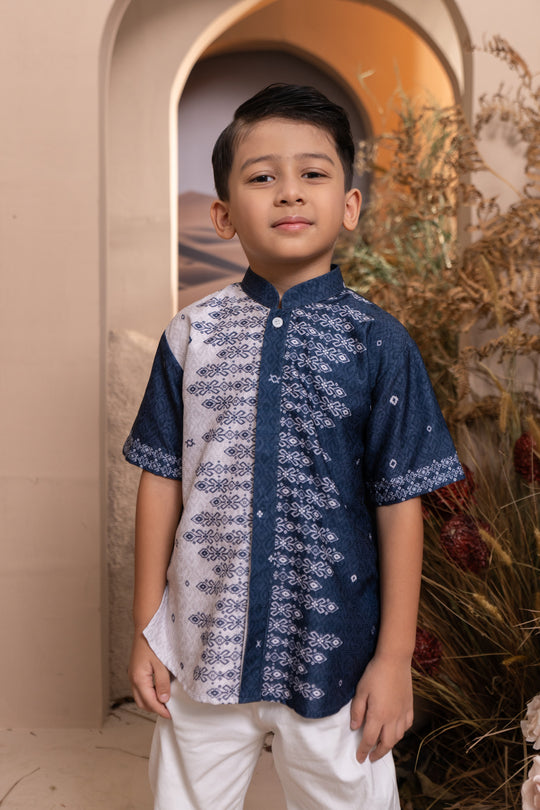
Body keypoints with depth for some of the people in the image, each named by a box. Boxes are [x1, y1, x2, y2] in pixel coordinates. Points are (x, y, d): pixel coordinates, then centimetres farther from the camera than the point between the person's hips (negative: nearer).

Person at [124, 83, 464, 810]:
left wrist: (395, 657, -4)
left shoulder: (377, 343, -8)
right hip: (204, 647, 2)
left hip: (335, 653, -1)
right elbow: (162, 482, 1)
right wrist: (146, 630, 4)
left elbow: (400, 503, -6)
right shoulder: (190, 336, -3)